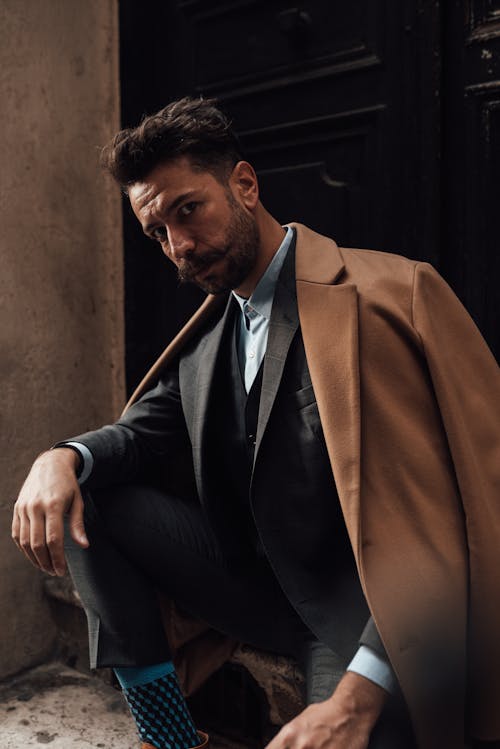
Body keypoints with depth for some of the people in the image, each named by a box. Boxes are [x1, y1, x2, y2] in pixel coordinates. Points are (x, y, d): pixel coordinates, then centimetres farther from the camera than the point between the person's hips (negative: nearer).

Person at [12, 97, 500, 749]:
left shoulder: (382, 295, -16)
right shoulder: (207, 334, 9)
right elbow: (145, 431, 10)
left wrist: (359, 695, -29)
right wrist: (64, 458, -15)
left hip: (355, 608, -6)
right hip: (255, 581, 7)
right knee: (80, 500, -4)